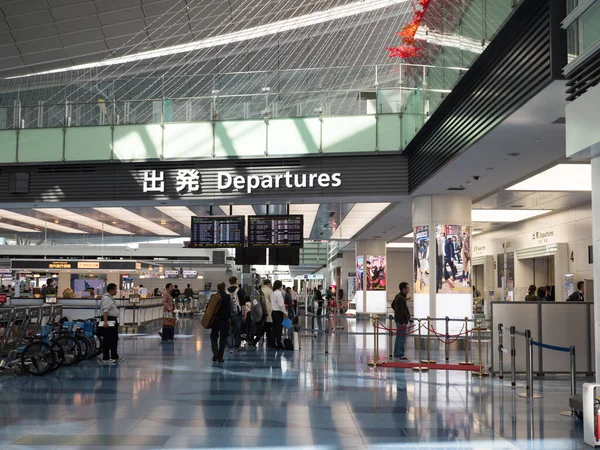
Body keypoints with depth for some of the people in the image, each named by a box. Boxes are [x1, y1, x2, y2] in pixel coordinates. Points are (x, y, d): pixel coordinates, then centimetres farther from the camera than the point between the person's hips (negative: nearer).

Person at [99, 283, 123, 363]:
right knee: (107, 340, -6)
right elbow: (105, 311, -25)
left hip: (113, 321, 11)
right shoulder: (106, 298, -16)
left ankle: (114, 356, 26)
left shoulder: (110, 298, 17)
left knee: (114, 340, 17)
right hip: (108, 322, -11)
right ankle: (106, 358, -2)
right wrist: (105, 321, -33)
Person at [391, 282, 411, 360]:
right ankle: (400, 355, -4)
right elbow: (401, 311, -23)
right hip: (402, 320, -11)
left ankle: (396, 353, 24)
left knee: (399, 337, 16)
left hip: (398, 320, 11)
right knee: (402, 338, -6)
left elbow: (393, 305, 23)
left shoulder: (398, 296, 11)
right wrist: (403, 322, -23)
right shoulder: (401, 298, -21)